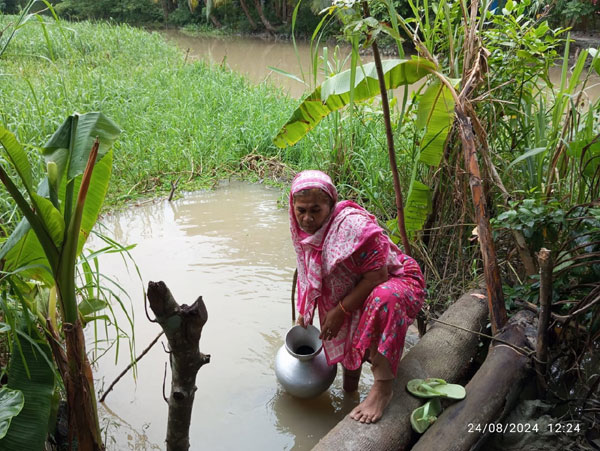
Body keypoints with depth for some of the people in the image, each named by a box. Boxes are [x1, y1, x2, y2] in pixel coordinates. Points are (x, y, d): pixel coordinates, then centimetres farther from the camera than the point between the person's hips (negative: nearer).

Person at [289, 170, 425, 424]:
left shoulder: (354, 225, -30)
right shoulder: (304, 231, -5)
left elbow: (377, 276, -30)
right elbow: (308, 275, 12)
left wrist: (341, 310, -25)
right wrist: (304, 313, 14)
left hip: (397, 282, -8)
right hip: (352, 291, 8)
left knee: (383, 299, -40)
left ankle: (382, 386, -32)